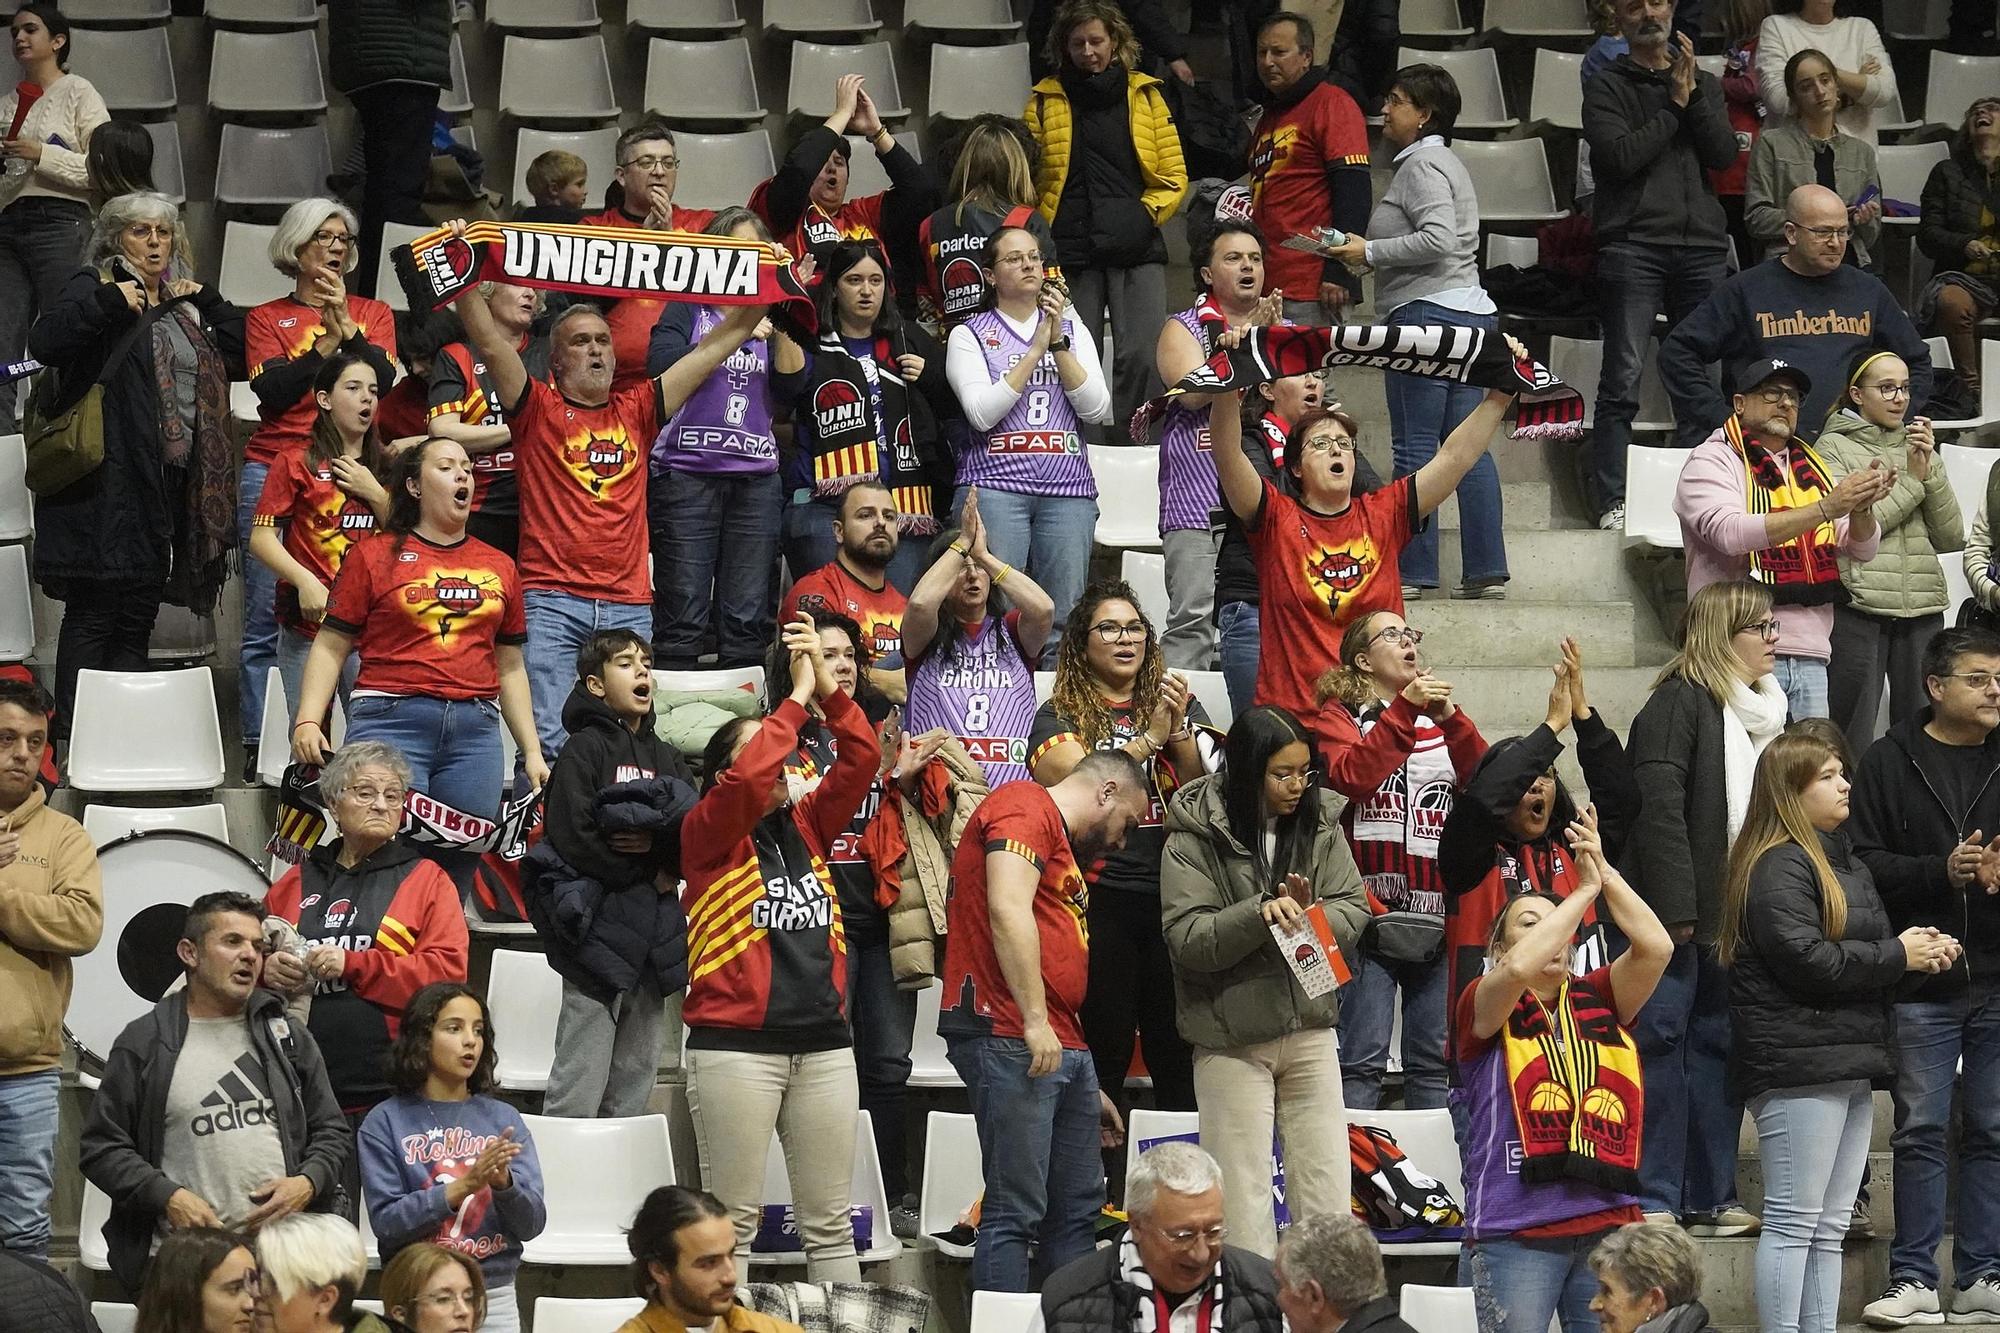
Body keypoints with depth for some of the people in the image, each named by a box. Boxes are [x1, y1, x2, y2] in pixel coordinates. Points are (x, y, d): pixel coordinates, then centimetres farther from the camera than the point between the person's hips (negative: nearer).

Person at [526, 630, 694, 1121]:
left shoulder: (667, 759, 20)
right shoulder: (584, 750, 0)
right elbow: (576, 837, -13)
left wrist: (656, 845, -14)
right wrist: (652, 875, -7)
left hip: (657, 932, 7)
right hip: (600, 929, -7)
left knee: (635, 1088, 9)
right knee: (580, 1088, -9)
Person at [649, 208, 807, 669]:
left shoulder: (770, 314, 17)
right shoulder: (688, 308, 7)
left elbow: (793, 384, 3)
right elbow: (662, 368, -10)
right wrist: (733, 332, -14)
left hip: (756, 475, 4)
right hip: (687, 470, -4)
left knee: (748, 621, 1)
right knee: (683, 618, -7)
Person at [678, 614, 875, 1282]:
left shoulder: (806, 826, 14)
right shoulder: (707, 833, 0)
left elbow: (861, 760, 4)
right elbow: (748, 778, -18)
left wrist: (828, 687, -7)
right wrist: (797, 696, -11)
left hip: (823, 1043, 5)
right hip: (737, 1043, -5)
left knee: (830, 1222, 7)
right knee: (733, 1220, -3)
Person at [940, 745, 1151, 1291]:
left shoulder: (1064, 848, 27)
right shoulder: (1024, 808, -5)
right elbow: (1008, 910, -20)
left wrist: (1085, 1086, 29)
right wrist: (1035, 1022, -24)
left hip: (1059, 1045, 10)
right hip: (1010, 1038, -10)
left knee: (1078, 1206, 12)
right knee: (1015, 1212, -11)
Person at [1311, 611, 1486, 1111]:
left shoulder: (1439, 717, 20)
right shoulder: (1340, 714, 7)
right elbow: (1350, 774, -14)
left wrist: (1450, 716, -10)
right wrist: (1404, 709, -16)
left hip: (1437, 914, 5)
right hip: (1372, 911, -4)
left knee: (1434, 1060, 5)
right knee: (1363, 1059, -9)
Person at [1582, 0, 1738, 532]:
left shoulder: (1703, 85, 18)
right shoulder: (1607, 86, 7)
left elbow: (1723, 154, 3)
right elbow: (1619, 156, -9)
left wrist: (1691, 93, -5)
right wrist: (1674, 108, -4)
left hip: (1701, 245, 4)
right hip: (1633, 244, -4)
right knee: (1622, 382, -7)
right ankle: (1613, 503, -7)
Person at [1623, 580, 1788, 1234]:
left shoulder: (1763, 711, 15)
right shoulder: (1681, 701, -10)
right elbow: (1657, 805, -17)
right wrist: (1673, 908, -21)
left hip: (1736, 911, 8)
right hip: (1679, 912, -8)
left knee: (1720, 1045, 9)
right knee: (1662, 1037, -5)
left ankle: (1710, 1198, 14)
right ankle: (1653, 1198, -2)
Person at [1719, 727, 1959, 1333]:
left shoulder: (1843, 861, 21)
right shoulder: (1778, 868, -11)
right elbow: (1808, 961, -21)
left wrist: (1918, 945, 8)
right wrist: (1898, 956, -11)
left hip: (1848, 1066, 10)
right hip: (1797, 1063, -10)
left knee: (1829, 1228, 10)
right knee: (1794, 1222, -7)